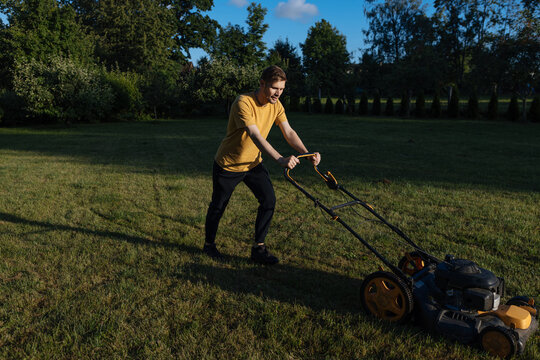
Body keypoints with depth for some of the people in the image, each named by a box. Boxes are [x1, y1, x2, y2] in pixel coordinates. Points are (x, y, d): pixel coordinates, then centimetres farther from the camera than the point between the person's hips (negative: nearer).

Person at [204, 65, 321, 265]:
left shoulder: (276, 105, -6)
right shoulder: (243, 103, -28)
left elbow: (289, 132, -8)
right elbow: (255, 136, -38)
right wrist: (280, 159, -49)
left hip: (253, 163, 6)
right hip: (228, 165, -5)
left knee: (269, 199, -8)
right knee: (218, 206, 9)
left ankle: (258, 248, 6)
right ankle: (209, 244, 34)